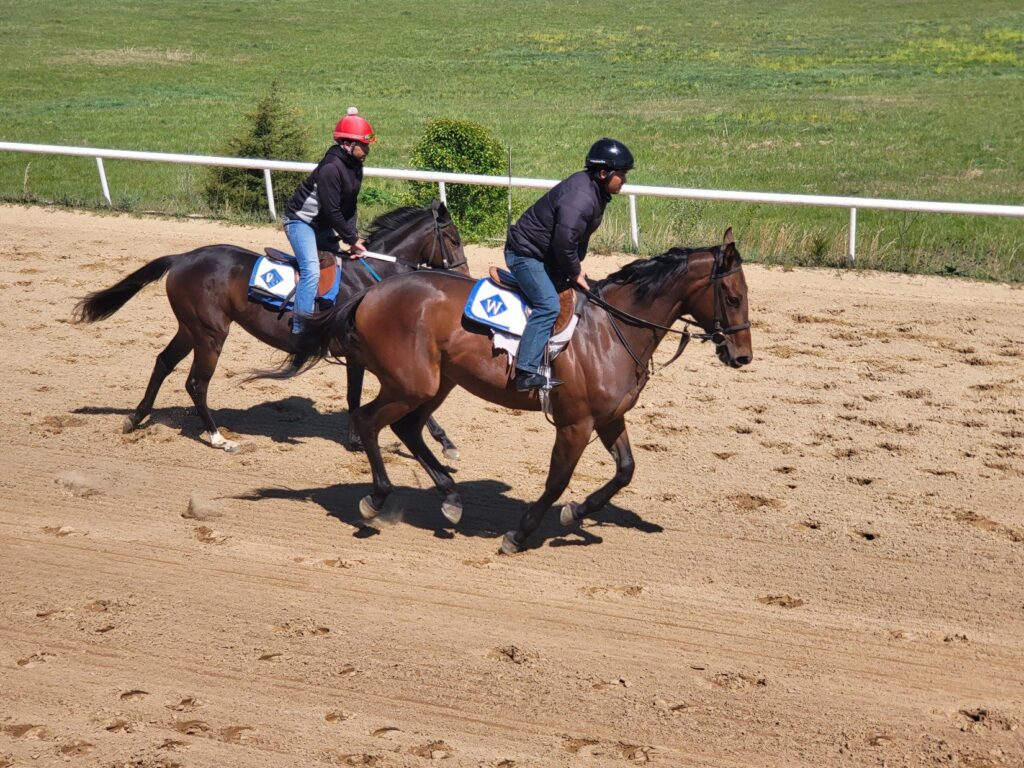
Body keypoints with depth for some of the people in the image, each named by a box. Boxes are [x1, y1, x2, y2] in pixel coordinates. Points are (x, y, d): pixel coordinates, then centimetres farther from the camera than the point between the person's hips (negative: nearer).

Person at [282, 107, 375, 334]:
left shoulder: (356, 166, 1)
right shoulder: (331, 168, -27)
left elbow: (349, 206, 3)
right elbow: (332, 211, -26)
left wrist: (353, 236, -9)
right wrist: (352, 239, -19)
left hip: (323, 225, 10)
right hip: (301, 220, -10)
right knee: (311, 270, -22)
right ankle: (299, 330, -23)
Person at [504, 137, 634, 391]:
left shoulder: (593, 191, 5)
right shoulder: (579, 198, -28)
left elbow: (578, 238, 14)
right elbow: (564, 241, -32)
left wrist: (576, 268, 7)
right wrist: (575, 272, -17)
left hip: (547, 254, 11)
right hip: (525, 253, -11)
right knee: (549, 305, -26)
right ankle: (526, 372, -29)